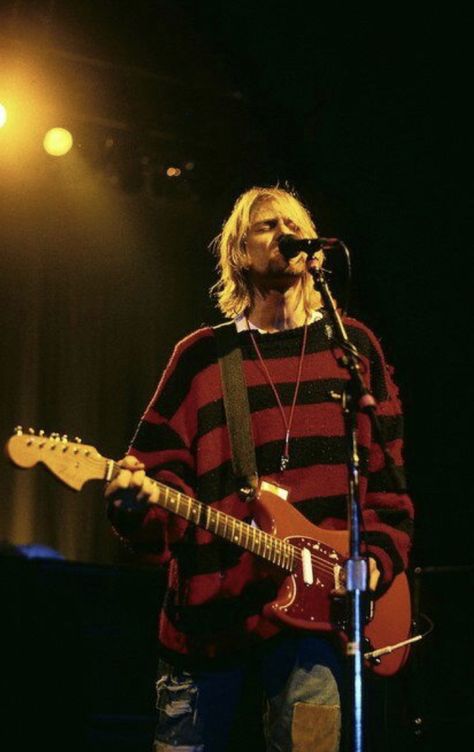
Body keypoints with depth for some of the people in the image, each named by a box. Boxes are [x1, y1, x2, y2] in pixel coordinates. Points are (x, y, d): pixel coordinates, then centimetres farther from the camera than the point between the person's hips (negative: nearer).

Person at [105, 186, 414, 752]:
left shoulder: (352, 345, 11)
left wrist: (377, 557, -4)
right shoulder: (201, 356, 9)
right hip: (209, 604, 1)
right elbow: (165, 470, 4)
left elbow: (387, 474, 9)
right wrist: (139, 500, -18)